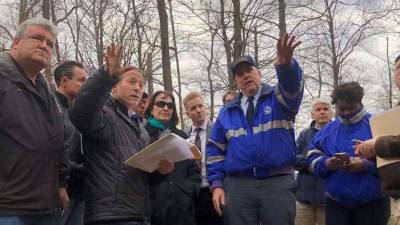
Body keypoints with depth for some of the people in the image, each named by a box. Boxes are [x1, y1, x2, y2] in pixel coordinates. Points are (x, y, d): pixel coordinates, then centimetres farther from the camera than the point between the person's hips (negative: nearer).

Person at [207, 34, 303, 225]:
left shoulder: (279, 99, 5)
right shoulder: (227, 111, 14)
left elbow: (292, 85, -19)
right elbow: (216, 150, 14)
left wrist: (286, 64, -41)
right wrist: (217, 184, 3)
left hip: (278, 183, -2)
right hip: (238, 185, 3)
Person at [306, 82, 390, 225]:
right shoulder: (327, 130, 11)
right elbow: (313, 158, 8)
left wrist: (368, 165, -22)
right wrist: (326, 164, -14)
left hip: (373, 202, -3)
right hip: (336, 202, 3)